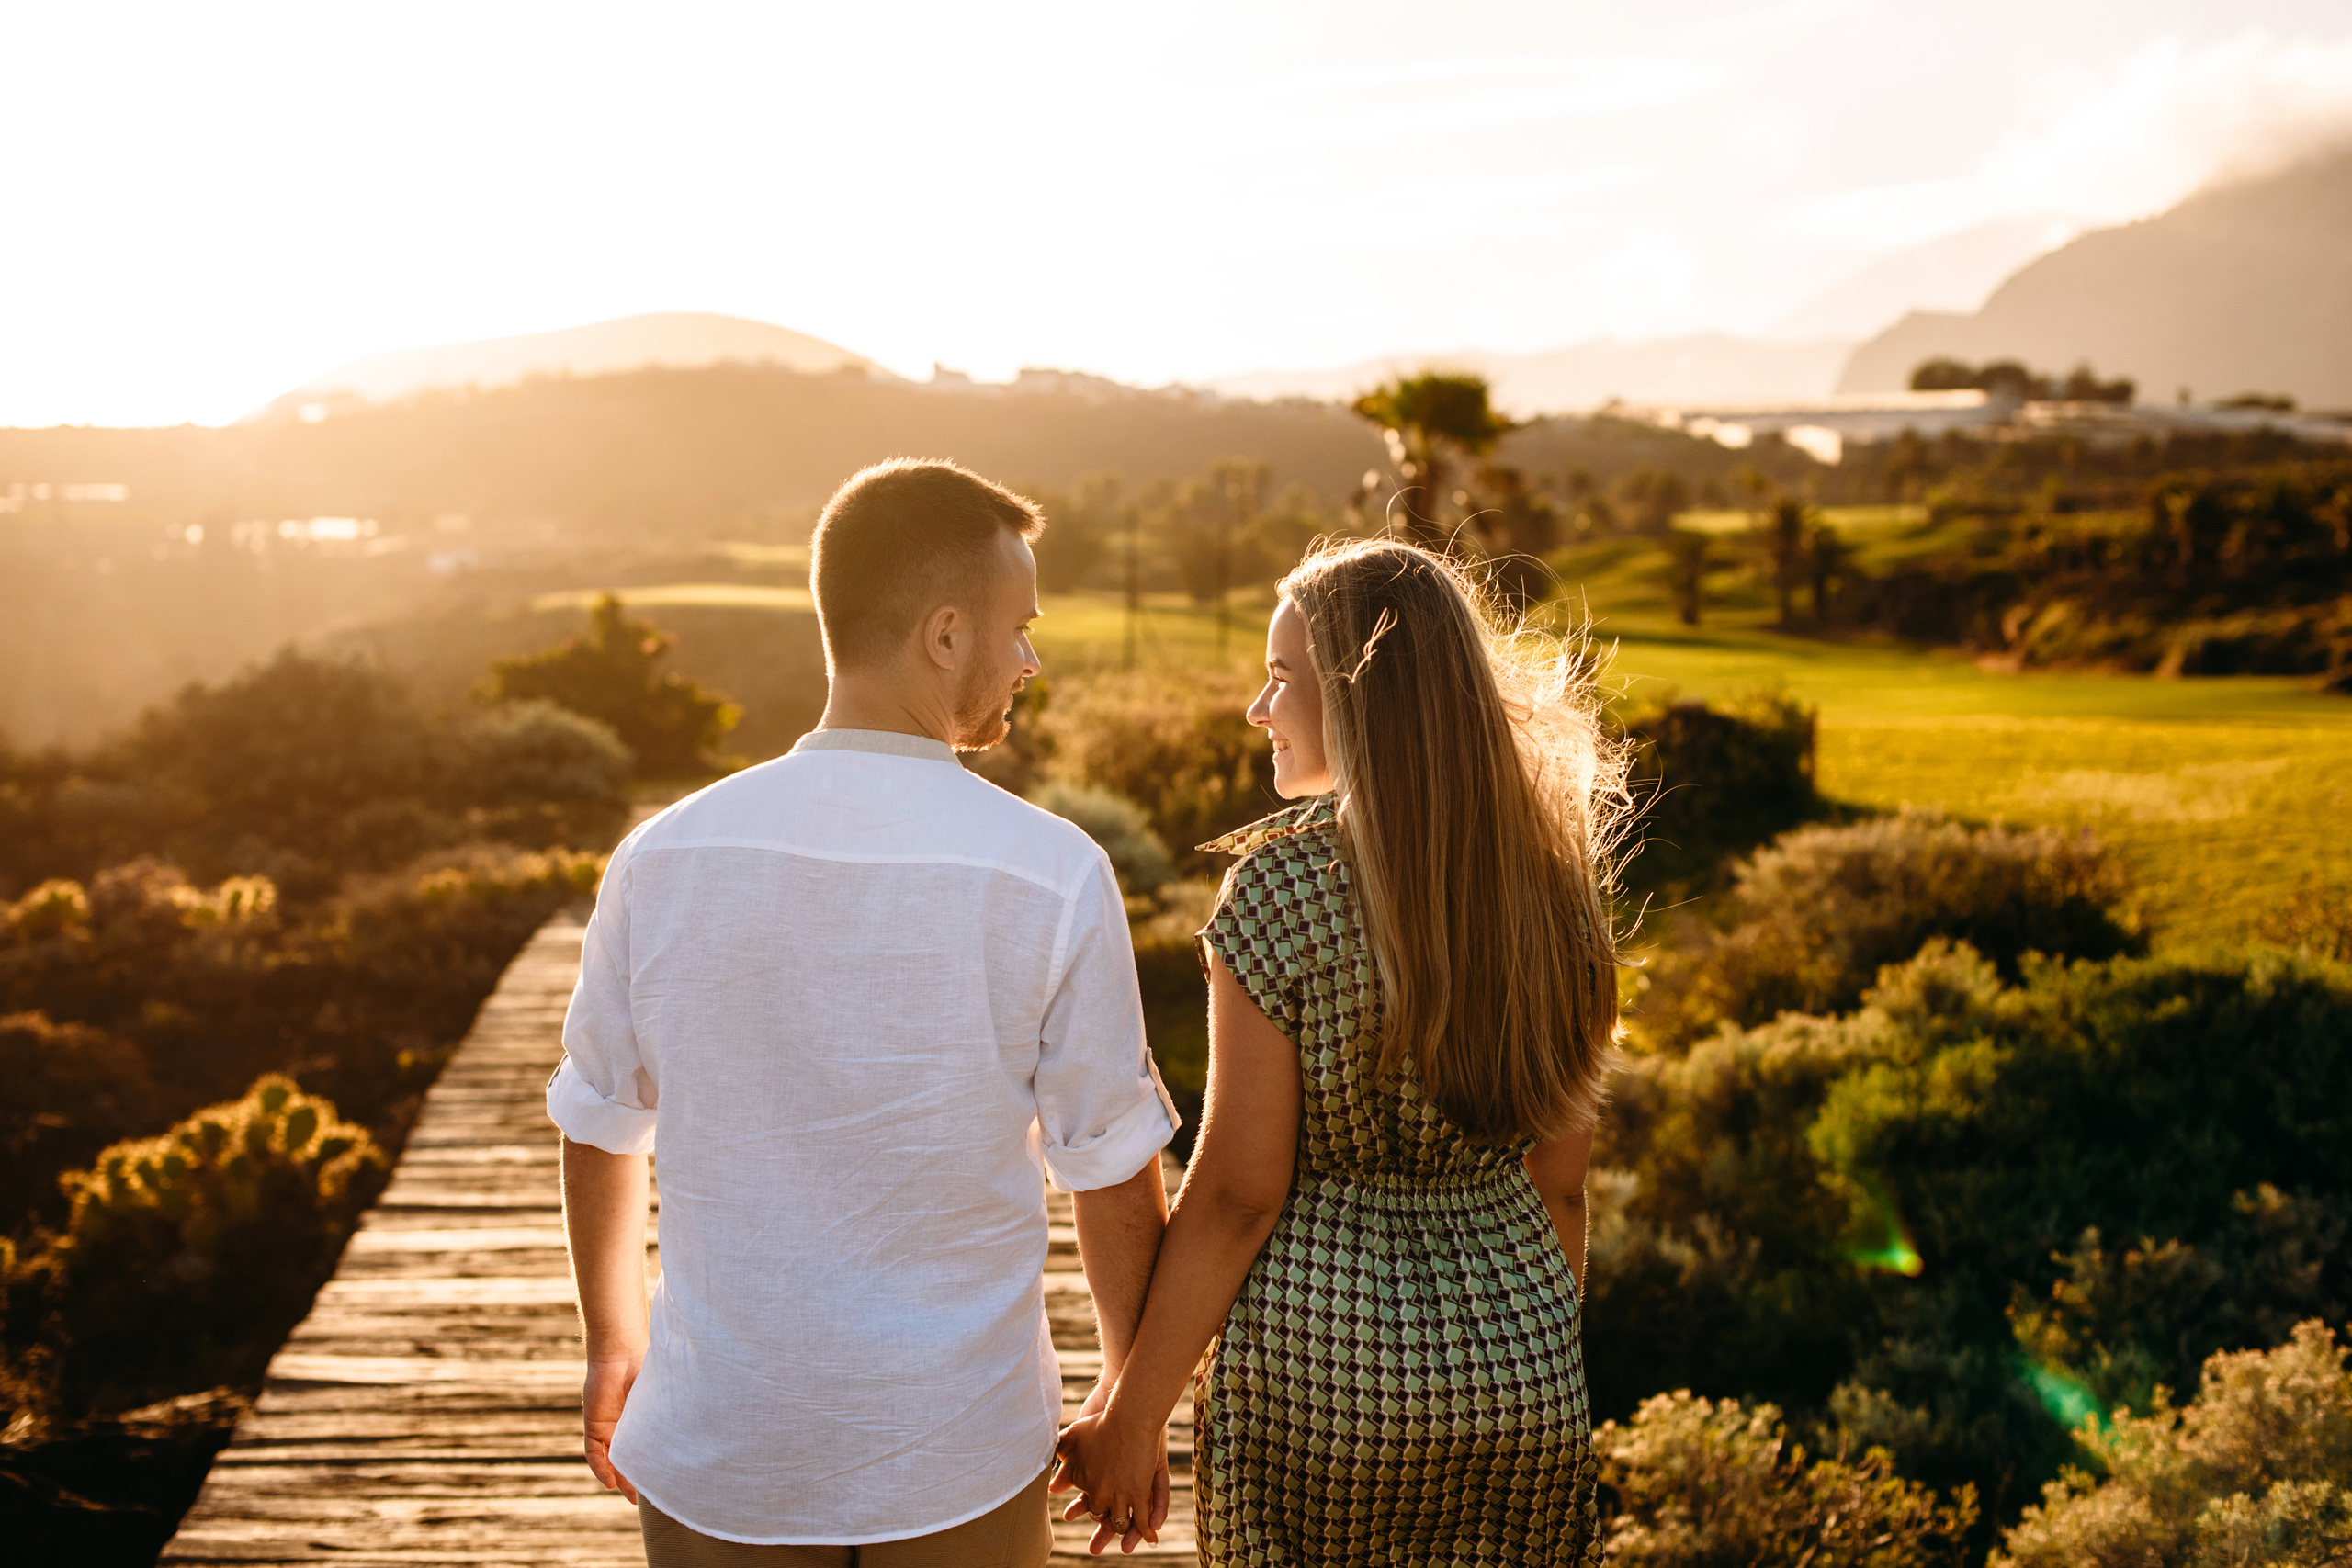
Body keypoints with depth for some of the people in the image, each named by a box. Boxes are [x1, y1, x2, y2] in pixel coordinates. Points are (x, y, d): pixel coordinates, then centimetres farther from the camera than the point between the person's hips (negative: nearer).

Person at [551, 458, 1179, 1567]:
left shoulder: (662, 859, -9)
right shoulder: (1052, 875, -16)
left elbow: (598, 1132, 4)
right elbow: (1116, 1183, -8)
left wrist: (613, 1338, 22)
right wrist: (1130, 1402, 9)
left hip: (714, 1459, 2)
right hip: (959, 1472, -1)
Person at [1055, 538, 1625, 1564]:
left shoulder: (1281, 886, -16)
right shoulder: (1554, 885, -1)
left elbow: (1236, 1197, -14)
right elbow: (1558, 1182, 5)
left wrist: (1128, 1420, -4)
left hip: (1319, 1358, -4)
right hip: (1523, 1372, 4)